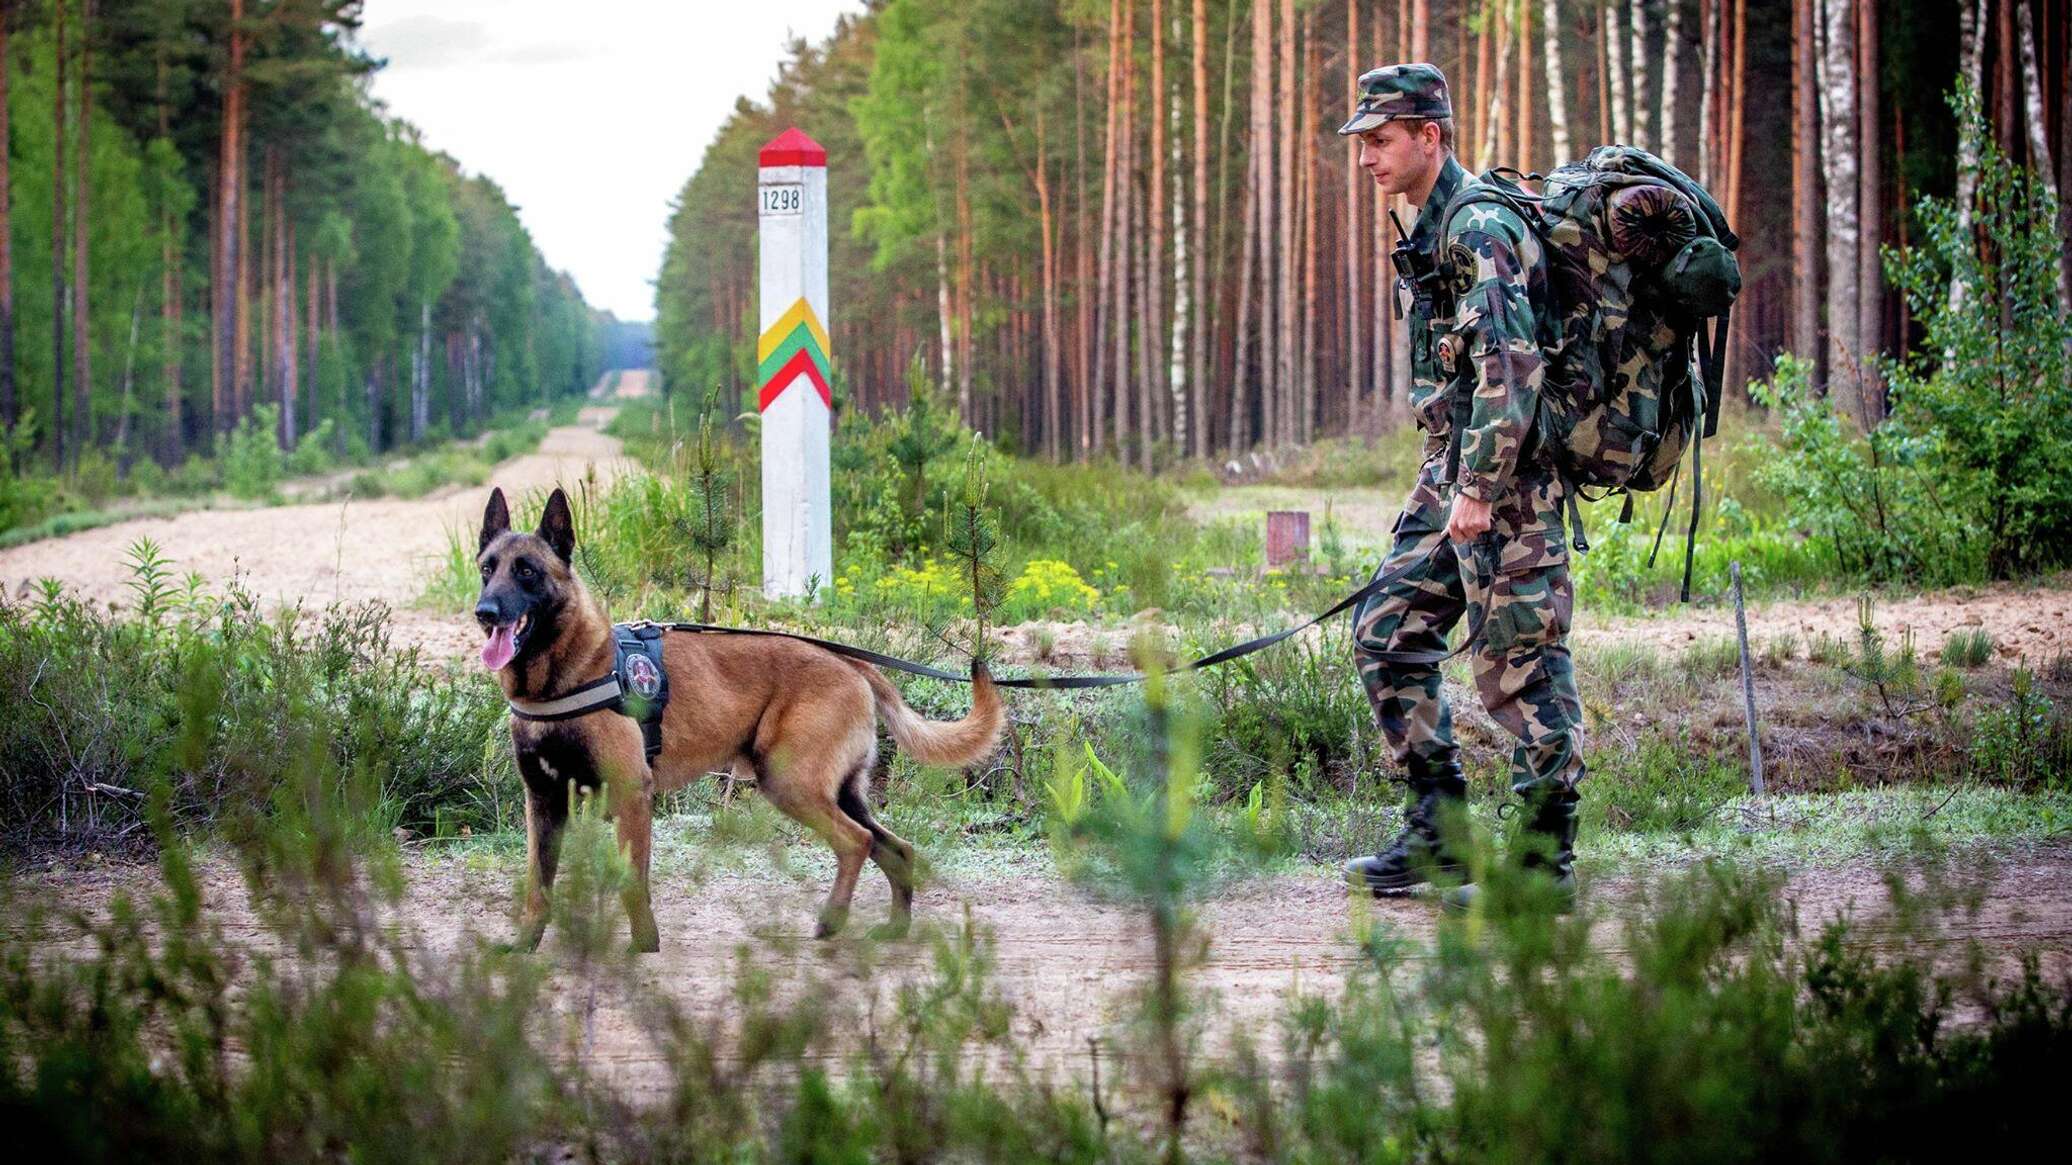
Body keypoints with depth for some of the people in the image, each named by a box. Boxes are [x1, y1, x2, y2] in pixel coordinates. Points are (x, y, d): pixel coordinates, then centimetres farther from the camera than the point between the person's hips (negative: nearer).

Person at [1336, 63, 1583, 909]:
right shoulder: (1429, 234, 16)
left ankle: (1547, 862, -1)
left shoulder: (1479, 228, -15)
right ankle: (1439, 838, 13)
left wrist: (1479, 488, -25)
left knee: (1519, 663, -6)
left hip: (1505, 477, -10)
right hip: (1451, 473, 10)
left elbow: (1510, 367, -23)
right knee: (1387, 634, 9)